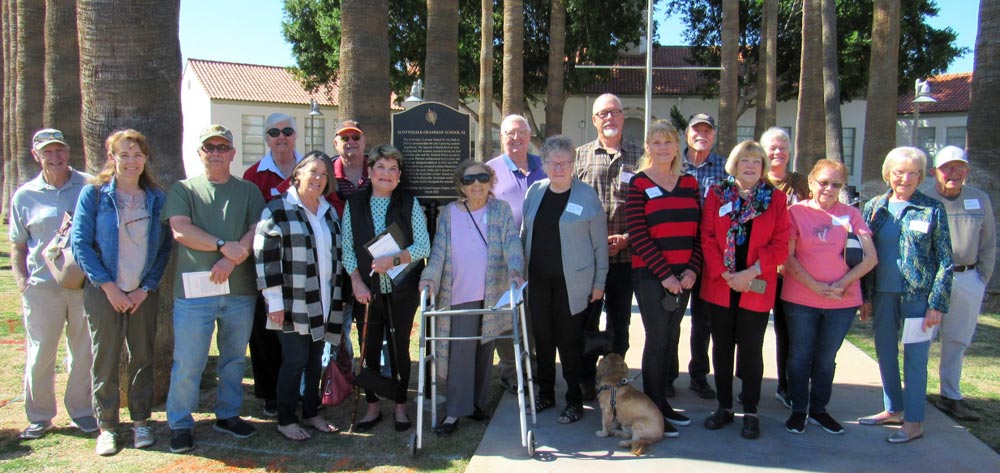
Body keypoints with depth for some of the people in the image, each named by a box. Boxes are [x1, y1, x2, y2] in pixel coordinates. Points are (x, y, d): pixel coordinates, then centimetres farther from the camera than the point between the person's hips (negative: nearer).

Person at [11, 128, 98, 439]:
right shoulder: (24, 196, 6)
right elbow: (17, 245, 12)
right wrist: (22, 282, -1)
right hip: (42, 286, 0)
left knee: (85, 351, 7)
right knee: (40, 353, 5)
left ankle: (81, 410, 23)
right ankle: (39, 416, 20)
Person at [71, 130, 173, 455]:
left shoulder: (157, 199, 4)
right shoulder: (93, 194, -2)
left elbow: (165, 246, 4)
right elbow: (80, 244, -6)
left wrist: (147, 287, -5)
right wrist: (108, 286, -11)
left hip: (144, 293, 2)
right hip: (104, 292, -2)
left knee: (142, 357, 7)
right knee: (105, 359, 3)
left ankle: (141, 420, 21)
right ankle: (106, 426, 15)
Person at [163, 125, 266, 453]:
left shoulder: (249, 191, 12)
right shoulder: (184, 190, 7)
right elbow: (180, 231, -8)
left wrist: (231, 260, -15)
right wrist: (224, 246, -15)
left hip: (240, 289, 3)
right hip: (194, 290, -2)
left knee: (235, 358, 12)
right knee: (188, 362, 0)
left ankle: (228, 416, 27)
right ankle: (180, 424, 13)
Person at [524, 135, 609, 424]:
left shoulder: (587, 195, -5)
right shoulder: (535, 192, 8)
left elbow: (600, 242, -2)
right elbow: (525, 234, 15)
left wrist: (599, 281, -3)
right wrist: (521, 269, 11)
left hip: (571, 281, -4)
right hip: (538, 280, 4)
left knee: (569, 340, 1)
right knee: (542, 337, 11)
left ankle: (575, 400, 15)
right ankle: (545, 394, 26)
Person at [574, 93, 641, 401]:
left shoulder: (638, 156, 5)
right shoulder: (580, 155, 7)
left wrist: (626, 238, -8)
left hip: (625, 256, 0)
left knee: (620, 321, 9)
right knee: (586, 320, 7)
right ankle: (586, 380, 19)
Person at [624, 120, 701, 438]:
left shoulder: (689, 183, 11)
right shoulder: (639, 184, -4)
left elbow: (698, 231, 8)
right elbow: (637, 236, -10)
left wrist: (692, 270, -6)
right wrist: (665, 274, -13)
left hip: (683, 276, 5)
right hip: (650, 275, -5)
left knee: (671, 338, 11)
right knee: (657, 340, -2)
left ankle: (661, 400, 24)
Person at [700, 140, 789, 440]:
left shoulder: (775, 199, 3)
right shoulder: (717, 194, 5)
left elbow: (780, 245, -3)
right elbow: (707, 238, -1)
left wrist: (750, 273, -14)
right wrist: (724, 273, -12)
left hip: (756, 289, -1)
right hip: (719, 286, 1)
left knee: (751, 348, 3)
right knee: (722, 346, 9)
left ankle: (750, 412, 13)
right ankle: (724, 407, 20)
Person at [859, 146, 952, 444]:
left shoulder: (932, 210, -2)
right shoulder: (874, 208, 6)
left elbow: (945, 260, -2)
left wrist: (937, 303, -8)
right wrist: (865, 296, 6)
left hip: (918, 295, -4)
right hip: (883, 294, 4)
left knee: (915, 358, 1)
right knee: (885, 354, 13)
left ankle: (914, 421, 10)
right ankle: (893, 409, 28)